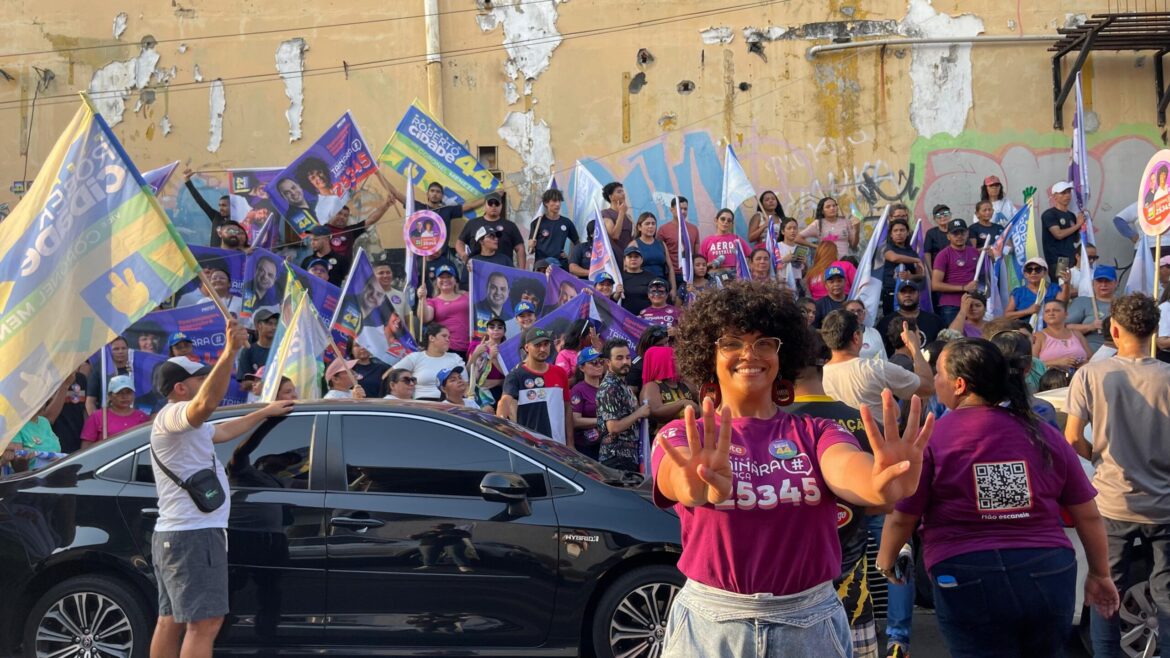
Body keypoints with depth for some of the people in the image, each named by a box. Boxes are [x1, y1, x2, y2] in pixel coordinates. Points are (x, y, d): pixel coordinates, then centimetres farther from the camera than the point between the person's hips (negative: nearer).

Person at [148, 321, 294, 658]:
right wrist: (230, 352, -48)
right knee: (205, 622, -14)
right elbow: (206, 404, -38)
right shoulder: (172, 415, -15)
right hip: (194, 535, -12)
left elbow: (221, 431, 40)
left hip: (176, 534, 12)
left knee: (171, 620, 12)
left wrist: (265, 412, 47)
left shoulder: (185, 423, 21)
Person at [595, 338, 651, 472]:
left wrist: (641, 410, 8)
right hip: (616, 457, -9)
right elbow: (614, 427, -22)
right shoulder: (609, 389, -15)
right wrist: (639, 413, -12)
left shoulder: (622, 385, 14)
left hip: (630, 455, 9)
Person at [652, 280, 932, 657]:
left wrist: (879, 486, -46)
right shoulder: (681, 438, -2)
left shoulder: (816, 434, 1)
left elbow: (846, 470, -22)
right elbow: (677, 476, -26)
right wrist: (700, 488, -50)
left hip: (812, 625, 1)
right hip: (711, 625, -1)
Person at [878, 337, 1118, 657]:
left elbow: (901, 519, -1)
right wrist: (1100, 575, 22)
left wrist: (886, 558, 19)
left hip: (969, 581, -4)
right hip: (1049, 575, 4)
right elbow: (1089, 515, 8)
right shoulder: (1044, 435, 4)